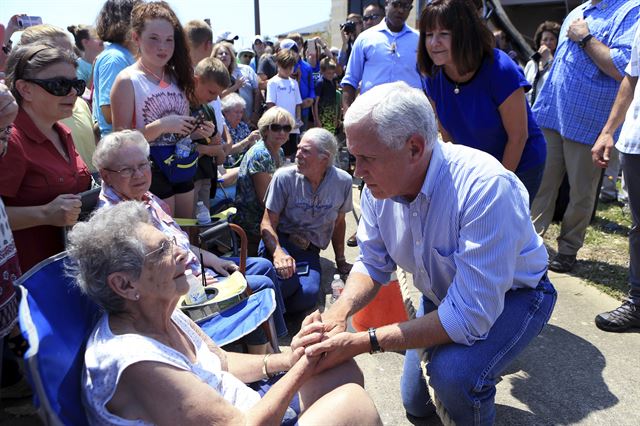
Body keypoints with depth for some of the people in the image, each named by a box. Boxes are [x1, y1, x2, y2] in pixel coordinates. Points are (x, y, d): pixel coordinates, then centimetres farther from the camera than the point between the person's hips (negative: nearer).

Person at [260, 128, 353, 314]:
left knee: (308, 294, -29)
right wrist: (278, 252, -27)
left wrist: (340, 261, 20)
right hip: (279, 241, -2)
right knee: (288, 282, -35)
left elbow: (338, 223, 13)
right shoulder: (284, 177, -9)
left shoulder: (343, 182, -2)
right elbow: (268, 223, -8)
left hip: (310, 251, 2)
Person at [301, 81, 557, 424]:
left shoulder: (485, 187, -40)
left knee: (453, 373, -34)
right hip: (443, 297, 6)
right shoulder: (379, 185, -19)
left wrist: (362, 343, -41)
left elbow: (469, 315, -40)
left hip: (510, 295, -5)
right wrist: (339, 312, -29)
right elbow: (373, 264, -7)